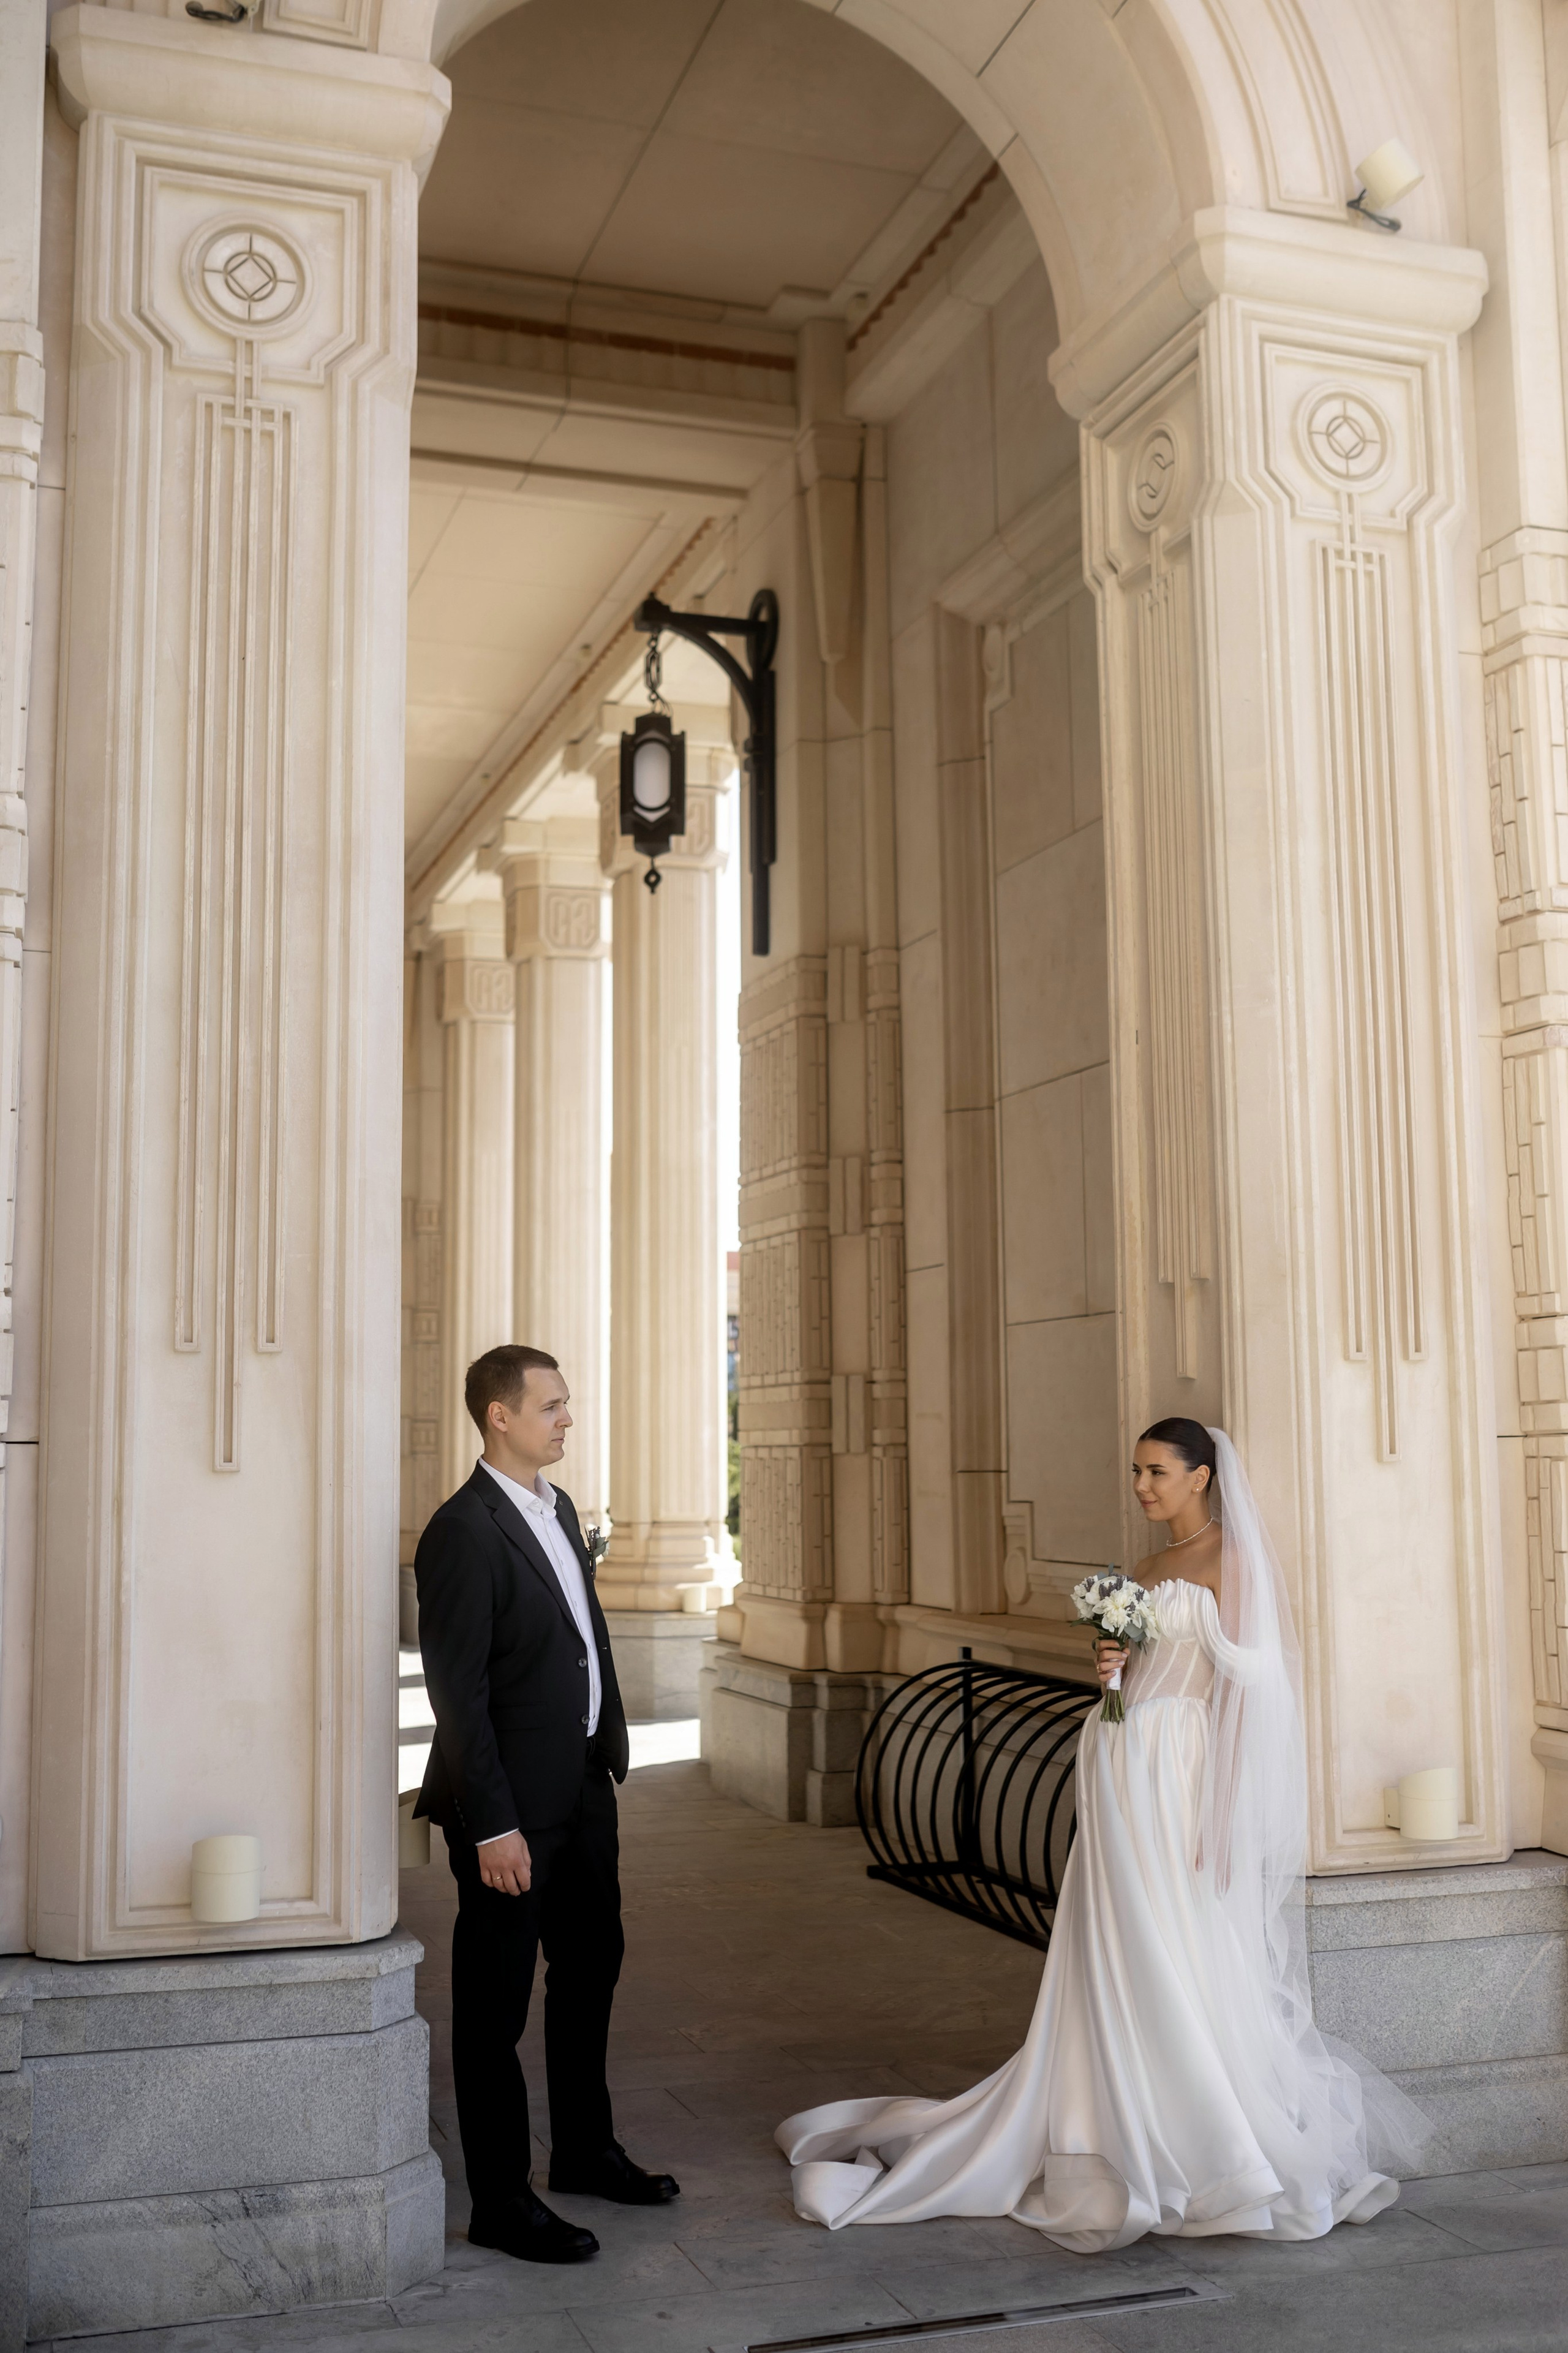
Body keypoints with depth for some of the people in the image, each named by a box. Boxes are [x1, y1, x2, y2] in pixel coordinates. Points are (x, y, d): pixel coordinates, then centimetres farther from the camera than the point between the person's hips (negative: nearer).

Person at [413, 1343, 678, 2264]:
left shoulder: (558, 1508, 9)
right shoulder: (464, 1532, -19)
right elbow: (458, 1692, -21)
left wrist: (611, 1749, 13)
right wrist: (493, 1826, -21)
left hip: (583, 1790, 9)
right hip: (514, 1807, -9)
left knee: (591, 1967, 22)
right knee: (497, 2005, 5)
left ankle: (586, 2148, 39)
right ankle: (501, 2200, 18)